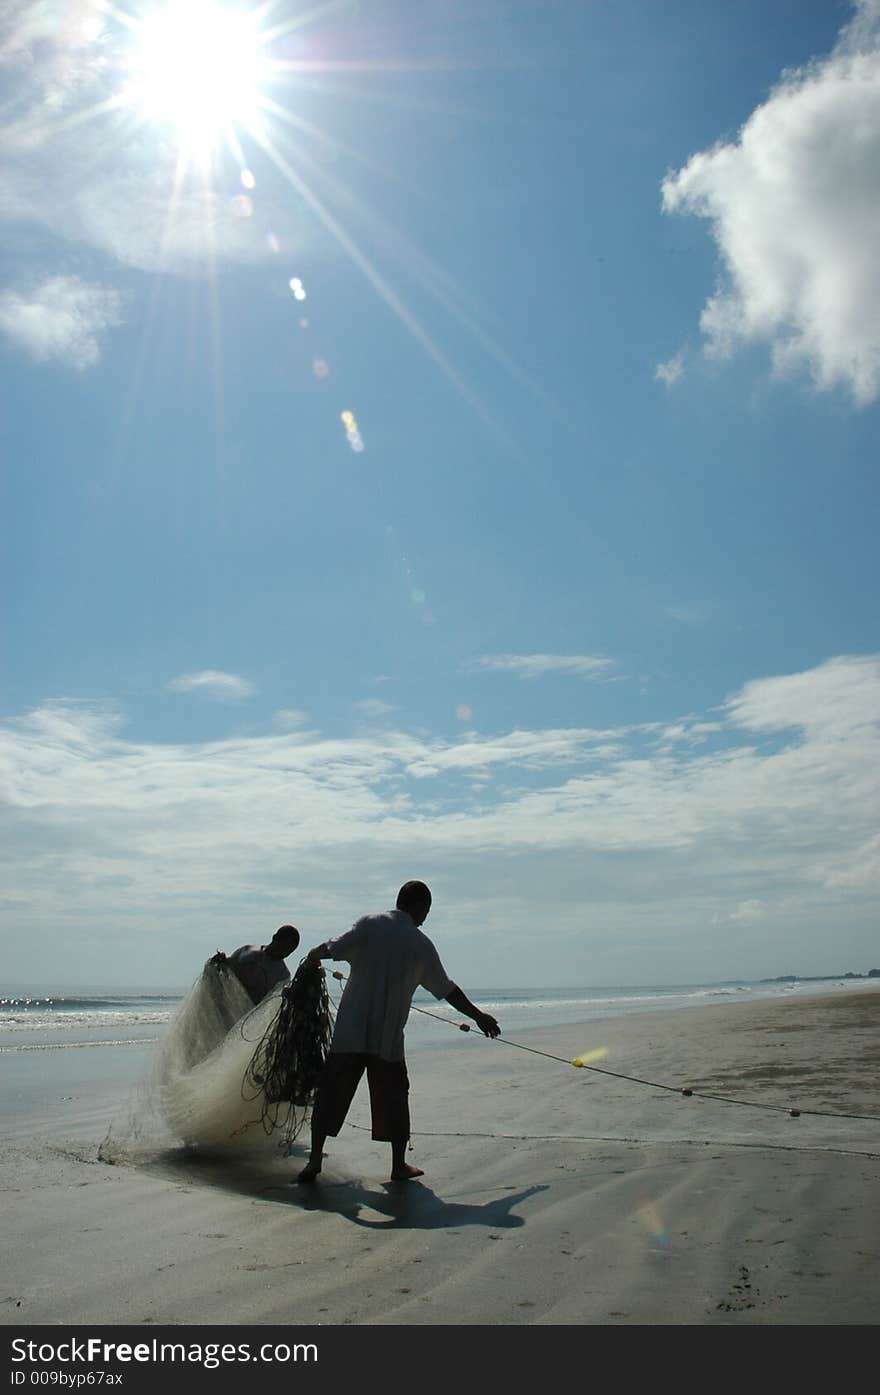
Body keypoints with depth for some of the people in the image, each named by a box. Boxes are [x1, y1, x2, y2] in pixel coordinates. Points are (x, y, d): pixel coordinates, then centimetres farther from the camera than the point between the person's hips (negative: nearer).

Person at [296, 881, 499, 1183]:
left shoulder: (369, 924, -1)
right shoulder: (421, 944, 2)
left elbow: (333, 949, -12)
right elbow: (447, 990, 9)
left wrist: (313, 955, 11)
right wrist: (479, 1017, 22)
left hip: (348, 1032, 0)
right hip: (388, 1038, 0)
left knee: (330, 1092, 9)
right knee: (393, 1097, 14)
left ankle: (314, 1159, 8)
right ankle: (399, 1166, 20)